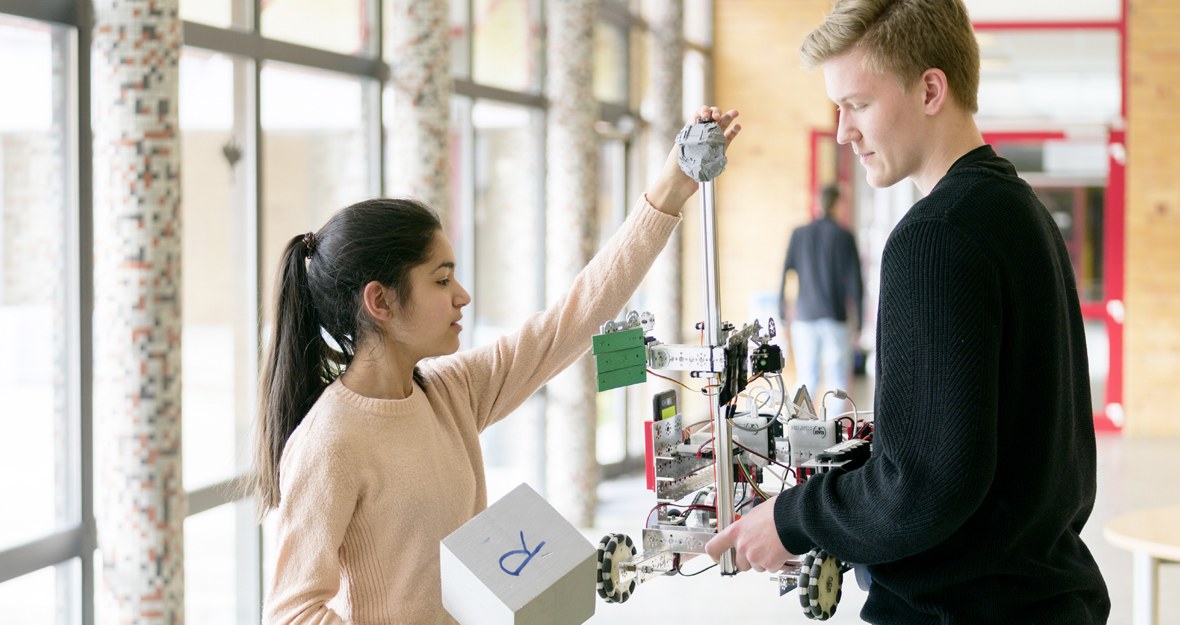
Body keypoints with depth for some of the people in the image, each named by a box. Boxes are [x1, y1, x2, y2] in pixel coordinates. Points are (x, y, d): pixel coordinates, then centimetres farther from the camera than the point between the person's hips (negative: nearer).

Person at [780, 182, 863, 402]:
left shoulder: (800, 234, 3)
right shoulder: (845, 237, -3)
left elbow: (785, 274, 3)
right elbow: (854, 282, -4)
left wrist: (782, 316, 8)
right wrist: (858, 324, 2)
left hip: (805, 318, 2)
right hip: (835, 318, -2)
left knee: (806, 379, 7)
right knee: (837, 379, 2)